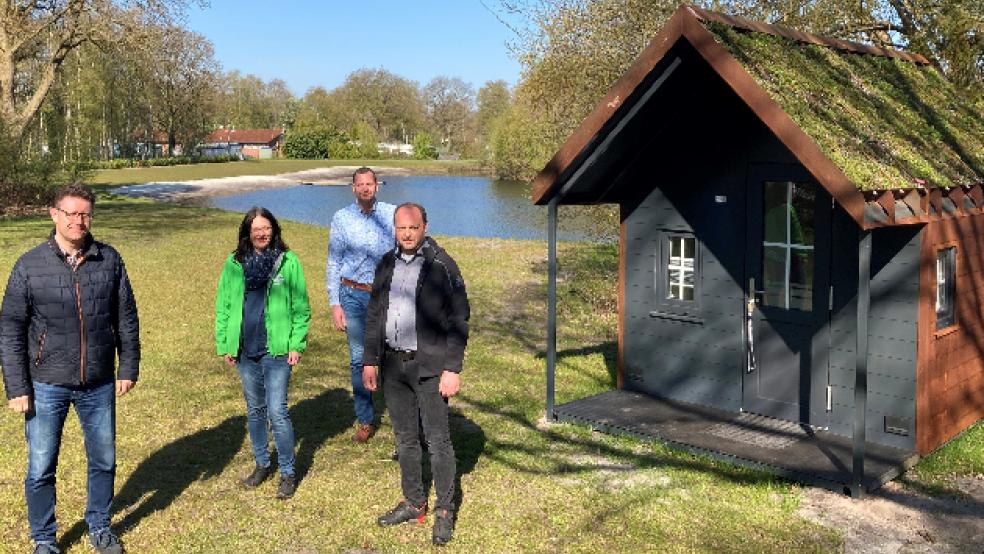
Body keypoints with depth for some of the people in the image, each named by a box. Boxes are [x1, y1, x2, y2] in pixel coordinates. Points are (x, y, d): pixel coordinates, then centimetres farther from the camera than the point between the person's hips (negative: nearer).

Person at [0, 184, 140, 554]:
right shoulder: (30, 265, -7)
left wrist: (128, 368, 3)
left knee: (104, 461, 14)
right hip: (47, 386, -2)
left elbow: (127, 319, 4)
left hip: (99, 385, 2)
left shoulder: (110, 260, -3)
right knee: (41, 469, 9)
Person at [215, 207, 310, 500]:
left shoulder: (288, 261, -5)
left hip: (277, 351, -4)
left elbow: (301, 307, -3)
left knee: (277, 412, -4)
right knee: (254, 410, 16)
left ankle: (288, 472, 11)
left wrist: (296, 344, -8)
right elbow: (223, 306, 8)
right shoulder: (234, 263, 2)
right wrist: (224, 344, 4)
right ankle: (262, 464, 33)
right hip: (245, 350, 4)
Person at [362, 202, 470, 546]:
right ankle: (414, 503, 29)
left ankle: (444, 511, 13)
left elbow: (458, 320, -9)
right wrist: (370, 361, 11)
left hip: (428, 366, -5)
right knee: (405, 439, 15)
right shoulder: (387, 265, 9)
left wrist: (452, 369, -14)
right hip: (393, 365, 6)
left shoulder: (442, 266, -9)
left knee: (438, 441, 0)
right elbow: (374, 315, 15)